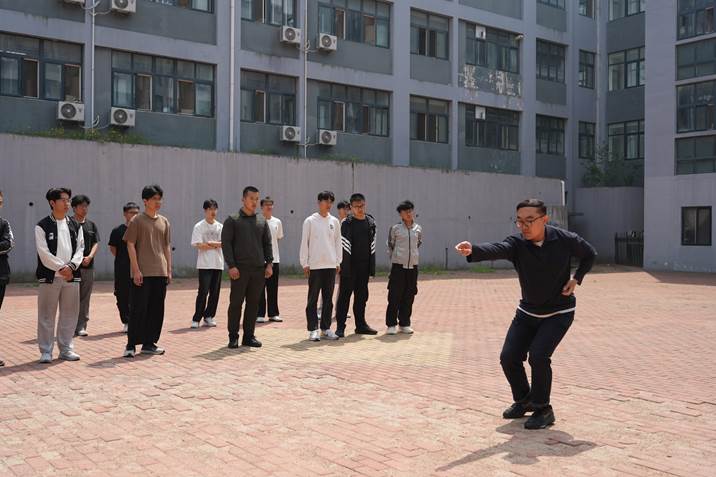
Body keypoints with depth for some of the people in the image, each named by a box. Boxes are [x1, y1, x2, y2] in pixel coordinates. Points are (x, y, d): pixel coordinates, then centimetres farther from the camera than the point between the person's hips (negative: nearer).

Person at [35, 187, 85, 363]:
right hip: (49, 276, -4)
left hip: (72, 276, 4)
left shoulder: (75, 226, 12)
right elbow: (44, 253, -9)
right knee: (47, 316, 0)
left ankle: (66, 349, 19)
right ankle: (46, 351, 8)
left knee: (69, 315, 8)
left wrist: (71, 266, -10)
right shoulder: (42, 226, -2)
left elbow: (80, 249, 6)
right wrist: (61, 268, -14)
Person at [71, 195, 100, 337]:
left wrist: (89, 257, -9)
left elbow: (96, 243, 9)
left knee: (85, 298, 7)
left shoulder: (91, 225, 14)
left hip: (88, 266, 5)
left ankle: (81, 326, 12)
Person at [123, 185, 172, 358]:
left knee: (156, 309, 7)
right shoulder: (137, 221, -3)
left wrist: (169, 270, 11)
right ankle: (131, 345, 3)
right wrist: (136, 270, -12)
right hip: (142, 273, -5)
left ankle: (149, 343, 16)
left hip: (160, 273, 5)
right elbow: (130, 245, -6)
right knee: (139, 309, -4)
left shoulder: (164, 222, 12)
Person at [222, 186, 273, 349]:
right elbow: (226, 244, -4)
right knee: (236, 303, 0)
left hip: (259, 268, 4)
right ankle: (233, 337, 8)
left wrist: (269, 263, 3)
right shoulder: (232, 220, 1)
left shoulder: (262, 221, 13)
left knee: (253, 303, 6)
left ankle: (249, 336, 14)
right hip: (240, 269, -4)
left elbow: (267, 243, 14)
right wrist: (231, 266, -13)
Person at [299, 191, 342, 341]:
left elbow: (338, 242, 12)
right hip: (314, 265, -3)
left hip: (331, 265, 4)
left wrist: (338, 262, 7)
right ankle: (313, 329, 5)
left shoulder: (334, 221, 8)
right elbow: (304, 243, -2)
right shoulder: (310, 221, -2)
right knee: (313, 299, 0)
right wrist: (305, 263, -6)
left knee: (328, 298, 8)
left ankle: (326, 328, 16)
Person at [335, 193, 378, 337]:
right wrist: (345, 267, -16)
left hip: (364, 266, 5)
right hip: (350, 265, -5)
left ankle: (361, 325, 21)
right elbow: (344, 246, -11)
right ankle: (340, 326, 3)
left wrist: (372, 267, 7)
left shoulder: (371, 222, 9)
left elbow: (372, 246, 11)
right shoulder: (347, 223, -7)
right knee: (345, 295, -1)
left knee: (362, 296, 12)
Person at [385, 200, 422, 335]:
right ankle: (391, 324, 4)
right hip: (398, 265, -3)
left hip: (413, 266, 4)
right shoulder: (395, 228, -3)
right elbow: (390, 246, 7)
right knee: (394, 296, -3)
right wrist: (394, 258, 7)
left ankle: (404, 324, 16)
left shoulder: (418, 229, 7)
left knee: (409, 297, 7)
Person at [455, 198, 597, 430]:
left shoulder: (565, 240, -17)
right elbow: (496, 249, -41)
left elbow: (590, 254, 4)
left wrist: (576, 279, -10)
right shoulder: (517, 243, -17)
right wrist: (472, 251, -62)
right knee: (509, 357, -2)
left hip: (559, 312, -3)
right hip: (527, 312, 3)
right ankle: (523, 400, 26)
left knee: (538, 356, -21)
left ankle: (542, 409, 1)